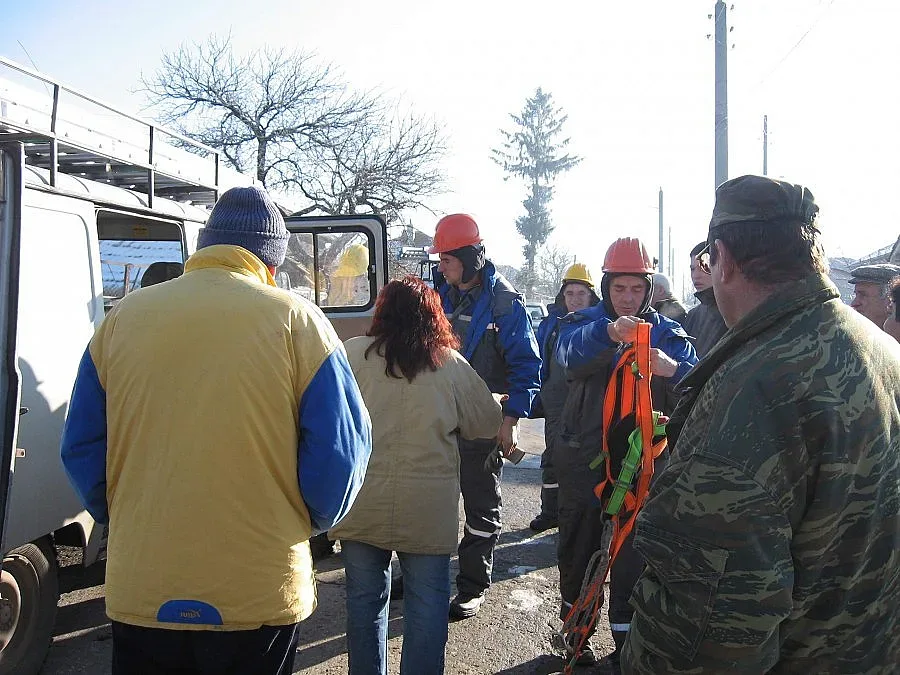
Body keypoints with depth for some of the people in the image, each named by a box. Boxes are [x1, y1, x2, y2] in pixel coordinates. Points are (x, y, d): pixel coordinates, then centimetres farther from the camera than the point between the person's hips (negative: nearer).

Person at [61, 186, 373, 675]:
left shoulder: (122, 319, 1)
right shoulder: (295, 321, -8)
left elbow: (81, 449, 6)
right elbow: (341, 448, -7)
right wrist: (312, 522, 11)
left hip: (138, 593, 2)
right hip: (260, 597, -2)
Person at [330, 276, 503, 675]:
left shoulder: (352, 354, -7)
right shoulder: (452, 365, -4)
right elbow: (487, 424, 6)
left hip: (361, 503, 1)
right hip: (428, 507, -1)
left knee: (365, 598, 16)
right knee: (427, 602, 11)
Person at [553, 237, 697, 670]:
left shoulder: (668, 334, 3)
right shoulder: (584, 322, 1)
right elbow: (571, 354, -24)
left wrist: (673, 370, -34)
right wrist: (608, 333, -45)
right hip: (584, 457, 1)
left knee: (632, 556, 3)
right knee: (578, 548, 14)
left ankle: (625, 646, 20)